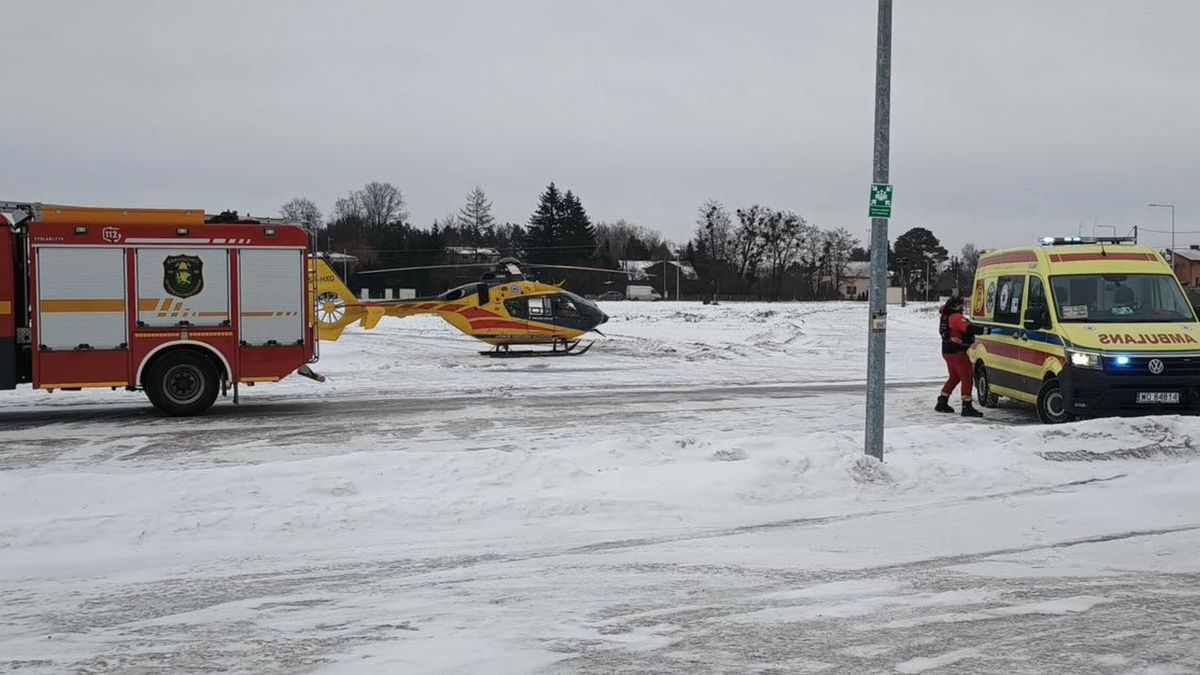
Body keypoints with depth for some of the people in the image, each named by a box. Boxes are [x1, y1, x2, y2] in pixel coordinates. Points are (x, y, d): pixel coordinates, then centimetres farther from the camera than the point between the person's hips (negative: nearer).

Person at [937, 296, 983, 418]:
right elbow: (969, 328, -29)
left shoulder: (945, 317, 7)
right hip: (957, 352, -9)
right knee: (967, 379, -5)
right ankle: (967, 407, -10)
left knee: (954, 377, 22)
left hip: (947, 351, 9)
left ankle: (942, 403, 24)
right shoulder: (957, 318, -18)